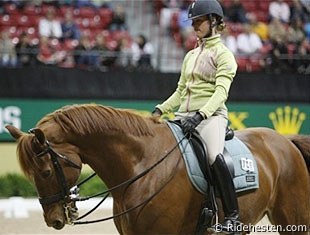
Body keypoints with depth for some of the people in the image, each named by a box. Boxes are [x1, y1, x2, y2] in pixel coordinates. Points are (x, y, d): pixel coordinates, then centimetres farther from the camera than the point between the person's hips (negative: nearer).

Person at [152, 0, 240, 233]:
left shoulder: (223, 54, -1)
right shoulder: (191, 56, 21)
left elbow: (221, 92, -13)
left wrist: (200, 115, -27)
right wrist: (161, 109, 8)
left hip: (211, 115, -8)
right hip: (184, 116, 8)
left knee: (214, 156, -33)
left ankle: (232, 215, -30)